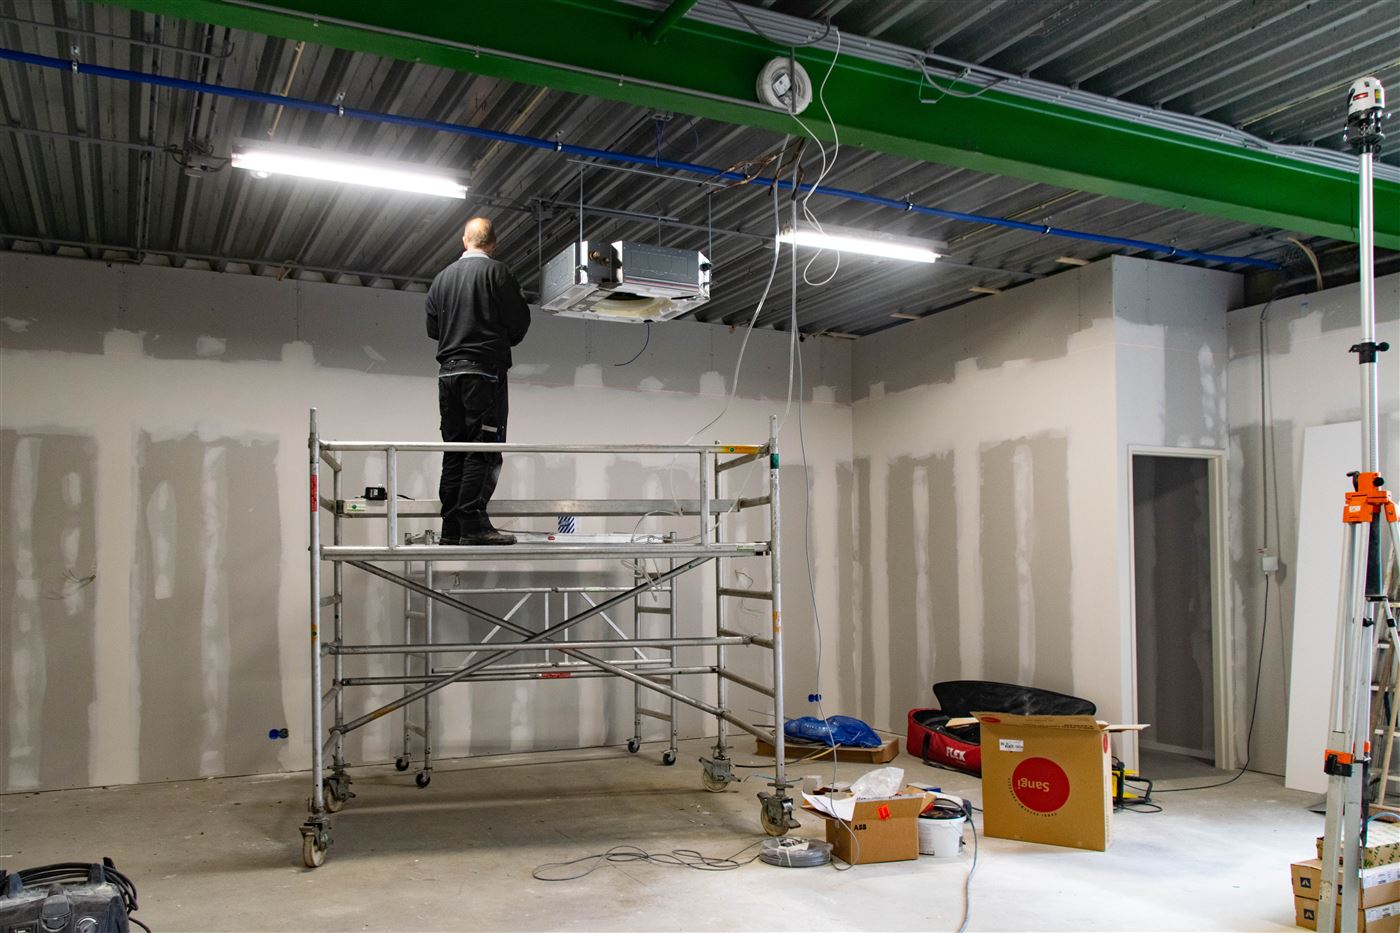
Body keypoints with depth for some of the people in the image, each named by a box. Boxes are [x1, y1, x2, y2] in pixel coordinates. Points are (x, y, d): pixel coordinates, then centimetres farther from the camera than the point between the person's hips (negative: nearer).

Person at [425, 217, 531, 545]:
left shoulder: (442, 277, 15)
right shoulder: (495, 272, -3)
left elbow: (432, 328, 16)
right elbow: (519, 320, -4)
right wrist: (503, 341, 14)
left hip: (448, 371, 6)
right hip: (484, 370, -6)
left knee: (454, 451, 8)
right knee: (483, 449, -8)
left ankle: (451, 527, 7)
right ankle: (473, 524, -14)